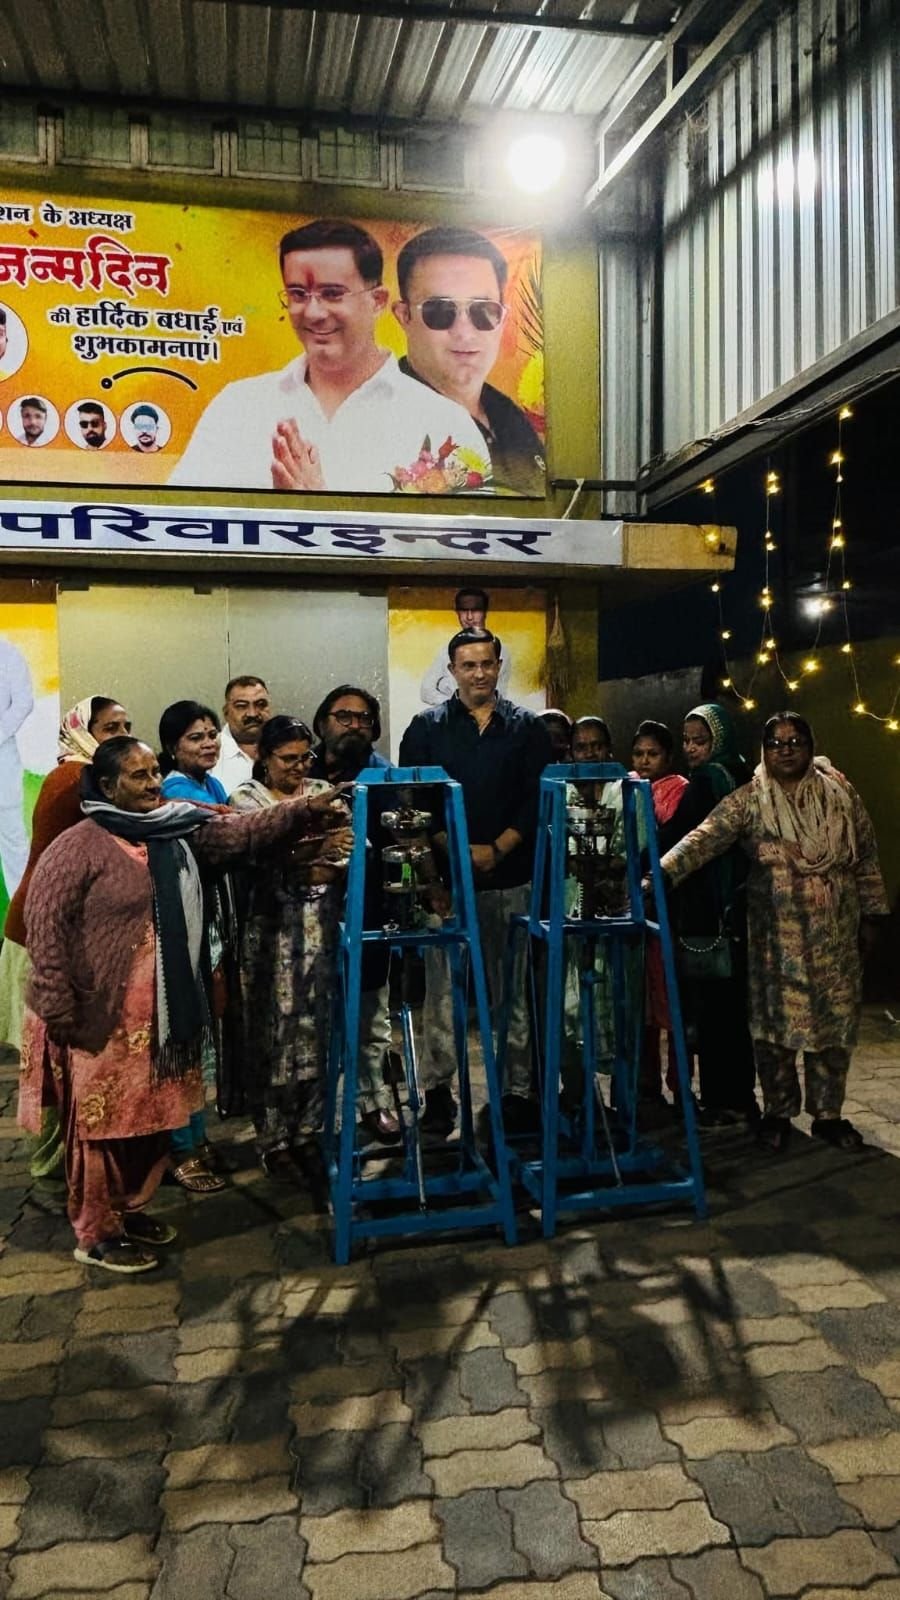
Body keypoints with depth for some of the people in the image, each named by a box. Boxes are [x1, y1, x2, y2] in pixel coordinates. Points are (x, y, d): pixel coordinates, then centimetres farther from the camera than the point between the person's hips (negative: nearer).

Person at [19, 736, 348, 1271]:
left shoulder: (178, 830, 6)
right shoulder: (79, 845, -12)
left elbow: (242, 832, 1)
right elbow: (45, 922, -14)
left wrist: (304, 810, -11)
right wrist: (58, 1007, -16)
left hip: (162, 1011, 7)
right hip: (101, 1014, -7)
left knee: (151, 1115, 16)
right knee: (103, 1121, 4)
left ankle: (129, 1209, 35)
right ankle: (95, 1233, 20)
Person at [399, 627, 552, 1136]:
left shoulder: (527, 727, 8)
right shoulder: (428, 727, 7)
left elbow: (539, 799, 2)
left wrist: (497, 849, -10)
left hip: (510, 876, 1)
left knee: (512, 990, 6)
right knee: (441, 988, 1)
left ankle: (519, 1090, 13)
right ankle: (438, 1091, 10)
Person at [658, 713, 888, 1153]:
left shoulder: (840, 793, 3)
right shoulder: (748, 800, -5)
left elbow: (866, 858, 10)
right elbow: (704, 839, -18)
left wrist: (869, 915, 9)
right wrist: (661, 873, -32)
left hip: (835, 932, 2)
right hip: (776, 933, -2)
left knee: (834, 1020, 8)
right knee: (776, 1021, 3)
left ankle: (828, 1115, 23)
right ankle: (777, 1113, 20)